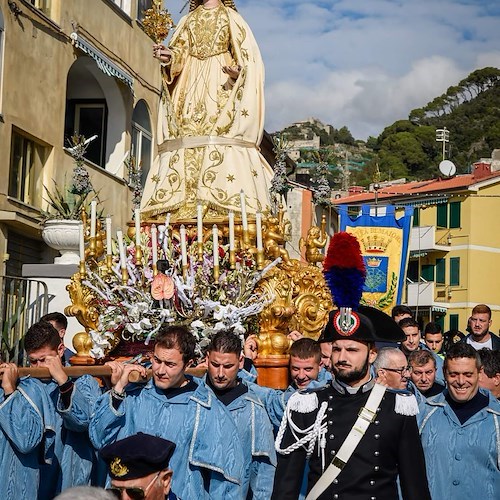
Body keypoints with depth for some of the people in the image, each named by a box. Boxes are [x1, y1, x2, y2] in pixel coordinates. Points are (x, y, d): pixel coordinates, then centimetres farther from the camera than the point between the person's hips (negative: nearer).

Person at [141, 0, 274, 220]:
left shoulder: (231, 19, 12)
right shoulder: (187, 21, 23)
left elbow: (247, 59, 2)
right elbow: (178, 57, 15)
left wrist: (238, 72, -20)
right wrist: (168, 57, -8)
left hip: (221, 89, -3)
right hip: (190, 91, 3)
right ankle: (183, 213, -16)